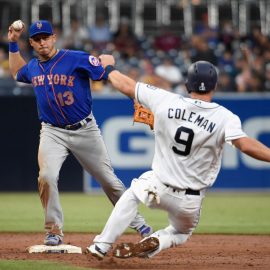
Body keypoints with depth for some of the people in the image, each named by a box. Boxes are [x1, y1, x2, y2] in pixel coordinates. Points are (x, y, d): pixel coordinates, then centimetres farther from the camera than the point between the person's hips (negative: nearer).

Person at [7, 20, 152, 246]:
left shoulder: (77, 59, -14)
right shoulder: (33, 67, 5)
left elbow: (111, 77, -17)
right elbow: (17, 72, 29)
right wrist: (13, 44, 17)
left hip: (85, 130, -3)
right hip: (53, 132, 3)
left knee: (108, 179, 6)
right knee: (47, 177, -21)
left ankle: (135, 220, 26)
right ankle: (54, 231, -6)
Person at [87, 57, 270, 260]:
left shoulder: (166, 101, -8)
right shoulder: (225, 117, -15)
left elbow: (126, 86, 2)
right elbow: (246, 145, -31)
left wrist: (109, 67, 20)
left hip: (156, 188, 1)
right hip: (189, 202, -1)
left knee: (132, 194, 35)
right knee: (181, 233, 31)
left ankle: (101, 245, 23)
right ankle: (153, 244, -2)